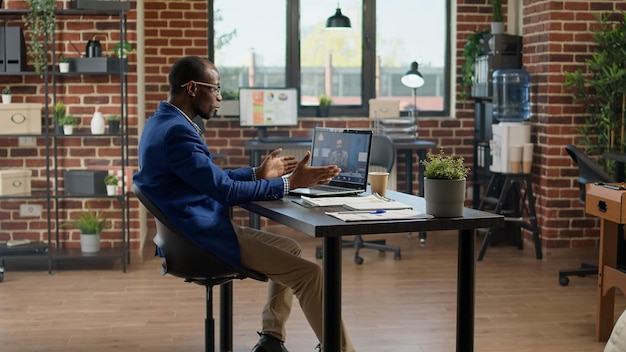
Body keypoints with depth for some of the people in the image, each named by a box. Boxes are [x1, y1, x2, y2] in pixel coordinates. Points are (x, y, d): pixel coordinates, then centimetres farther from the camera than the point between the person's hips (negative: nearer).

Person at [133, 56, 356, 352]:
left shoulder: (162, 123, 11)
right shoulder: (176, 131, -22)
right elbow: (226, 191, -20)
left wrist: (258, 173, 15)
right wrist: (289, 183, -15)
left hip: (197, 229, 11)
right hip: (204, 237, -11)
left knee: (290, 248, 20)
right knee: (308, 273, -13)